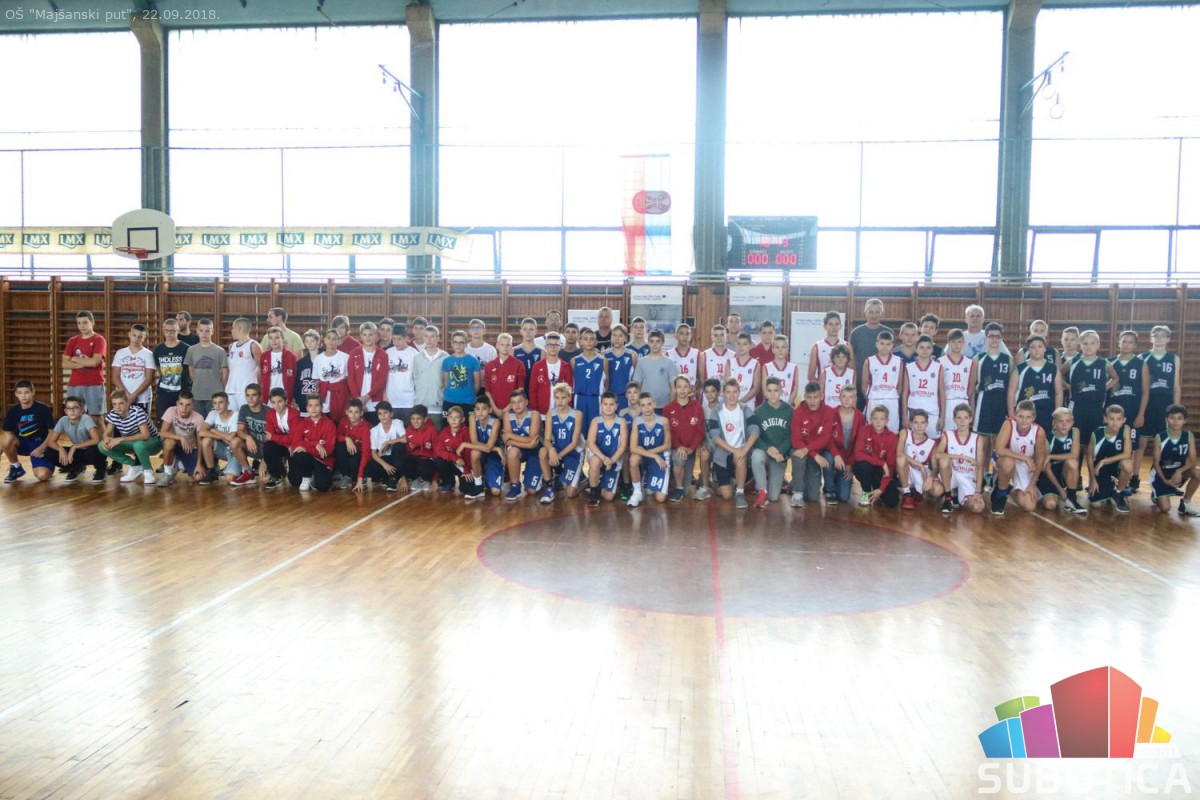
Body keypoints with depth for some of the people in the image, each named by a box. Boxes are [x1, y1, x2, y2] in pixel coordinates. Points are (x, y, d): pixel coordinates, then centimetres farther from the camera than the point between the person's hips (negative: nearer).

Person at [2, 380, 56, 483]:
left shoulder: (43, 409, -13)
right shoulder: (12, 411, -4)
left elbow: (52, 432, -8)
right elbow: (7, 433, -5)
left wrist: (42, 447, -19)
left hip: (40, 445, -3)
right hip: (22, 443, 3)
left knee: (42, 476, -26)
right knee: (6, 439, -33)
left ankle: (47, 468, 15)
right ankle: (16, 468, -6)